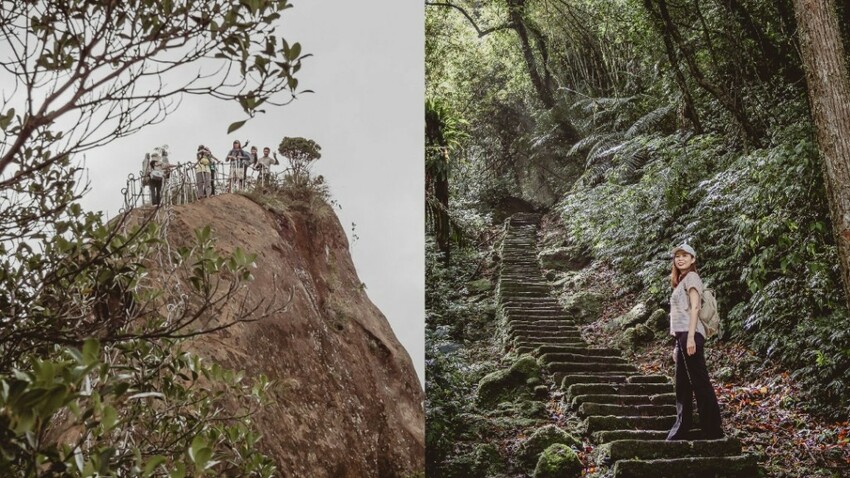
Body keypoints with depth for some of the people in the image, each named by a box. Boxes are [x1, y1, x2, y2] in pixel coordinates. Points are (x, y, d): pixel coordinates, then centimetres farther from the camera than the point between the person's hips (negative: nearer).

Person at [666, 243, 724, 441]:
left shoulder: (691, 277, -2)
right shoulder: (681, 281, 24)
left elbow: (695, 307, -12)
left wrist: (690, 337, -21)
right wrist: (678, 344, 20)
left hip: (690, 335, -9)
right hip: (683, 336, 10)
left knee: (699, 382, -9)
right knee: (683, 386, 9)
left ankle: (713, 430, -6)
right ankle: (681, 430, 13)